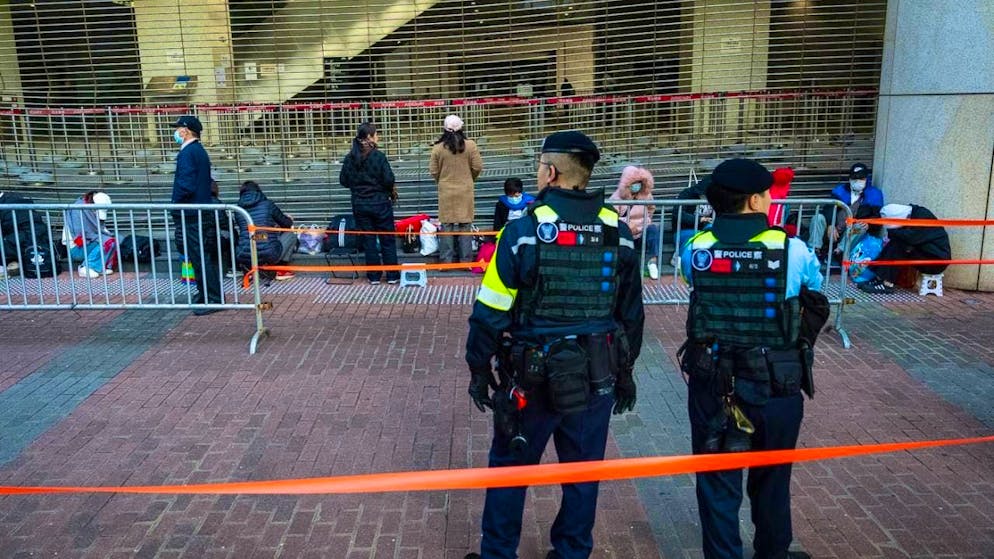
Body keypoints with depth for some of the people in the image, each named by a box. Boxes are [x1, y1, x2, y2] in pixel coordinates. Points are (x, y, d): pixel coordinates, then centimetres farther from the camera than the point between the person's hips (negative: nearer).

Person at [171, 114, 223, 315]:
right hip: (202, 213, 10)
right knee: (202, 256, 16)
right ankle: (205, 294, 25)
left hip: (191, 215, -10)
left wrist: (176, 205, -9)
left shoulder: (188, 152, -15)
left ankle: (213, 299, -4)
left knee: (199, 258, -7)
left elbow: (186, 185, -23)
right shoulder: (200, 151, 16)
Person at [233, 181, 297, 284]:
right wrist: (289, 219, 40)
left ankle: (250, 269, 18)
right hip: (268, 256, -4)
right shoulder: (267, 204, 2)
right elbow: (287, 224, 14)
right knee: (290, 235, 23)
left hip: (244, 259, 4)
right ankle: (282, 271, 14)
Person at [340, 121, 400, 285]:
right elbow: (389, 180, -16)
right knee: (387, 240, 8)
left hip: (360, 205, 4)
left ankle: (374, 276, 15)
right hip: (380, 203, -4)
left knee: (368, 241, 11)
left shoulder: (350, 157, -1)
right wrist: (392, 191, 4)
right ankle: (392, 275, 13)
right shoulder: (378, 156, -14)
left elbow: (343, 180, 3)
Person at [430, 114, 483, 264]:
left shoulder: (438, 148, -7)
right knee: (465, 225, 8)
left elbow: (433, 171, -2)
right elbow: (478, 167, -3)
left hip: (446, 191, 0)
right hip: (465, 191, 0)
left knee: (446, 225, 7)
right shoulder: (470, 145, -7)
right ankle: (466, 260, 11)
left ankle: (446, 260, 9)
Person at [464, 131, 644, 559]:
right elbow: (632, 311, 8)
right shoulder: (619, 233, 0)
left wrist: (479, 369, 1)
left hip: (533, 374, -3)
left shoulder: (524, 230, -13)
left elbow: (491, 311, -11)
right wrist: (625, 370, 19)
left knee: (509, 467, 14)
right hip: (598, 375, 4)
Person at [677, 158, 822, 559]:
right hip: (776, 385, 0)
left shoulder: (695, 249, -7)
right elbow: (814, 285, 9)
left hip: (712, 385, 0)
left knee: (717, 483, 13)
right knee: (772, 481, 22)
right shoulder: (792, 250, -11)